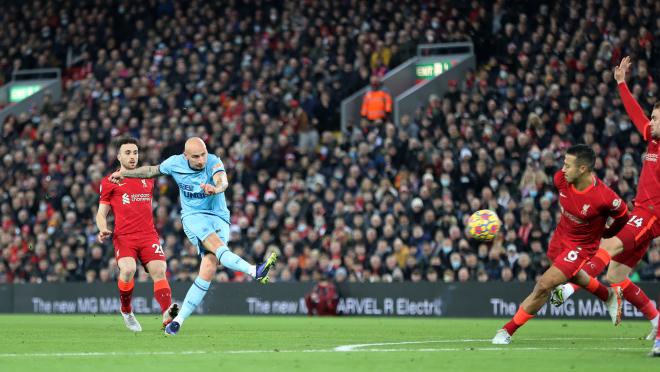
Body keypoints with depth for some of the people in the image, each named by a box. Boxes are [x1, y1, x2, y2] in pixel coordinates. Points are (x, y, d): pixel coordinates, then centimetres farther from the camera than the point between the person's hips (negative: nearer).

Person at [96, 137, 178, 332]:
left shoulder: (147, 179, 20)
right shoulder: (109, 182, 10)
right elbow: (101, 213, 10)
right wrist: (103, 229, -9)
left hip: (148, 235, 3)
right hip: (123, 236, -3)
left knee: (159, 271, -19)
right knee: (128, 269, -28)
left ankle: (167, 315, -33)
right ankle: (126, 311, -4)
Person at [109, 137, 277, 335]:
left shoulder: (213, 162, -13)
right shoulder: (175, 163, -3)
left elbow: (223, 182, -35)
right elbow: (151, 170, 18)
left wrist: (215, 189, -58)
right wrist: (123, 173, 19)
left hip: (219, 218, 0)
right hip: (193, 217, 0)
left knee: (208, 271, -16)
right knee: (216, 245, -33)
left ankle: (179, 320, -11)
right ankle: (255, 271, -52)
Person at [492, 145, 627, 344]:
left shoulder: (604, 198, -34)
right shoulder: (561, 178, -20)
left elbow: (622, 216, -13)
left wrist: (607, 233, 4)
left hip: (581, 245, -7)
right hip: (561, 235, 7)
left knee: (544, 285, -13)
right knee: (572, 275, 31)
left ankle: (507, 330, 0)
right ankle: (609, 296, 60)